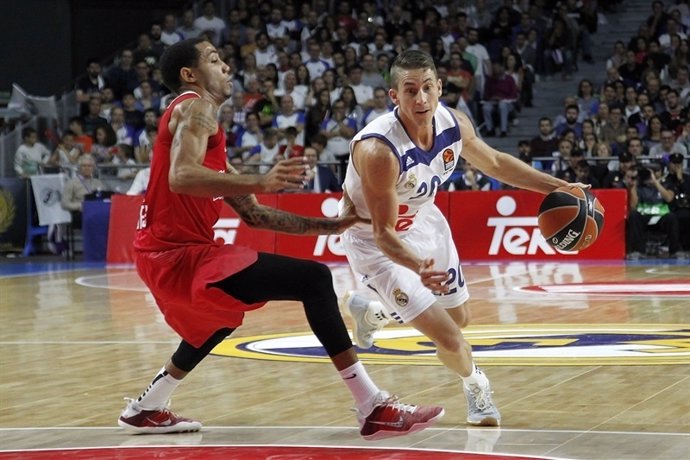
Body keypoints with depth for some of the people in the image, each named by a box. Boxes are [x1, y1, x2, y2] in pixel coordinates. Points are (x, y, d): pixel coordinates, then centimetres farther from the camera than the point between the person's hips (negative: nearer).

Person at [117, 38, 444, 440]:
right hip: (180, 255, -11)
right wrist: (260, 182, -35)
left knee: (225, 312, 40)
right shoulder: (195, 108, -5)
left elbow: (254, 215, 23)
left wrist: (330, 225, 20)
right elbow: (181, 177, -26)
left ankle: (145, 409, 45)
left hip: (168, 257, 11)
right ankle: (374, 409, -20)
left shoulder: (202, 119, 23)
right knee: (313, 279, -17)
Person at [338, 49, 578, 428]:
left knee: (458, 316, 24)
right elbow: (384, 233, -31)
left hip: (422, 221, 7)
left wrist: (557, 187, 1)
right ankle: (475, 385, 24)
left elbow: (494, 162, 4)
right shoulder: (378, 150, -38)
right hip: (375, 241, -7)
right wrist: (418, 267, -50)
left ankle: (369, 313, 49)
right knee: (448, 338, -12)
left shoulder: (453, 123, -18)